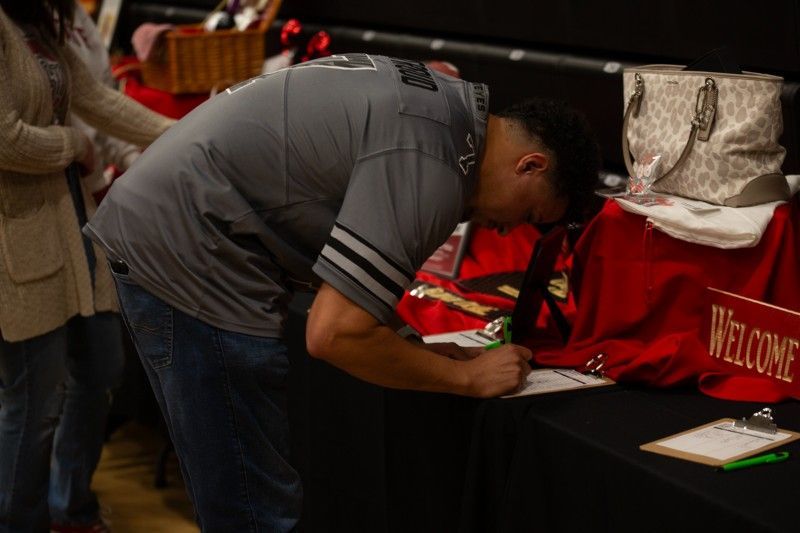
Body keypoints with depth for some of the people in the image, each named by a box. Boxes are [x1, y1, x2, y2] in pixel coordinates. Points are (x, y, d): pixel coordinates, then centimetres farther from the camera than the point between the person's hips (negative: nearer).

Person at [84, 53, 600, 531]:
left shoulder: (438, 94, 9)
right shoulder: (431, 161, -20)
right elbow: (334, 333, -23)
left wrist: (419, 351, 10)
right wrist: (466, 377, -10)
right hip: (188, 262, -10)